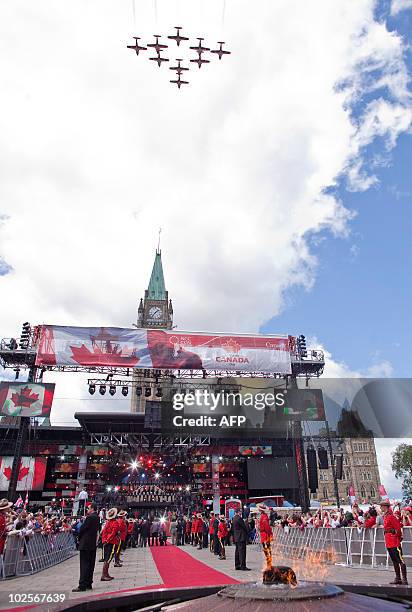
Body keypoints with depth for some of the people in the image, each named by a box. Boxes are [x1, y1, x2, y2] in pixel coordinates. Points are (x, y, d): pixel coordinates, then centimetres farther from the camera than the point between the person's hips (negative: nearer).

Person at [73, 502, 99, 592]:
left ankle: (82, 585, -3)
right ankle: (88, 584, 19)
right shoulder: (97, 518, 9)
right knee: (90, 564, 12)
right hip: (93, 544, 9)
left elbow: (82, 528, -14)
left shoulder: (90, 517, -18)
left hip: (85, 544, -9)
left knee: (84, 565, -5)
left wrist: (79, 538, 3)